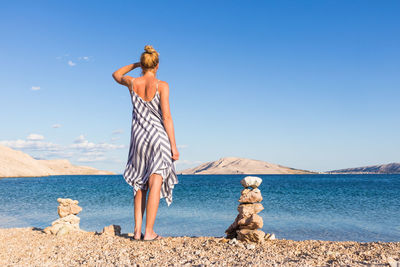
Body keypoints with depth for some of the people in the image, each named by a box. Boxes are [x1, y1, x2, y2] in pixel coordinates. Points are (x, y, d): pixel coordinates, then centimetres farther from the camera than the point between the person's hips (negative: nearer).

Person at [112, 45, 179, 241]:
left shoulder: (132, 83, 3)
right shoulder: (161, 85, -7)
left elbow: (116, 75, 27)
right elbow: (166, 117, -11)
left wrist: (135, 65, 26)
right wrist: (174, 146, -8)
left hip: (138, 138, 4)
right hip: (158, 137, -4)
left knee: (140, 185, 15)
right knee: (155, 185, -1)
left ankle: (138, 230, 14)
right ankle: (149, 232, 0)